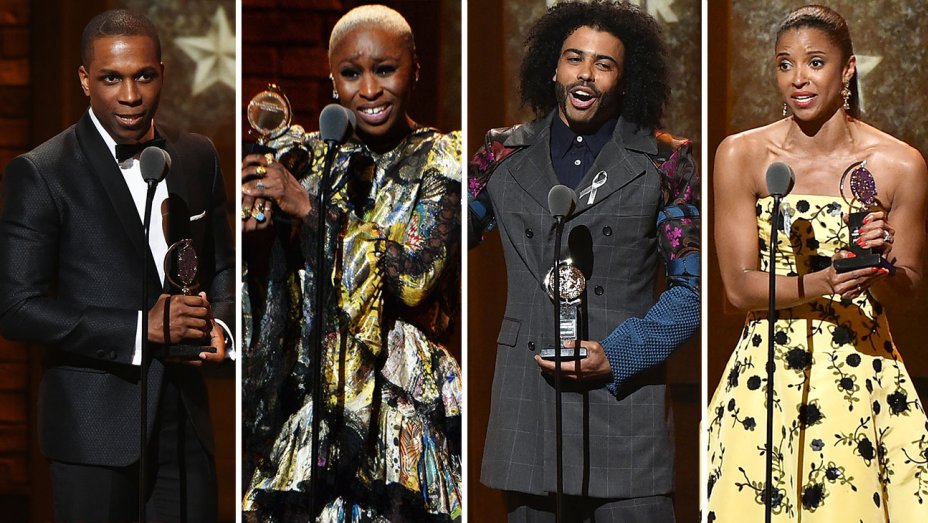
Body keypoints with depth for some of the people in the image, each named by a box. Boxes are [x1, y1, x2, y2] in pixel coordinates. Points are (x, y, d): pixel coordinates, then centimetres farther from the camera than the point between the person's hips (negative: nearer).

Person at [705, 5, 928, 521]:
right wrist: (822, 284, -21)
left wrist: (881, 267, -19)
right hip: (769, 370, 0)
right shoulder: (741, 155, -4)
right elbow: (739, 286, -5)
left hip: (863, 371, 0)